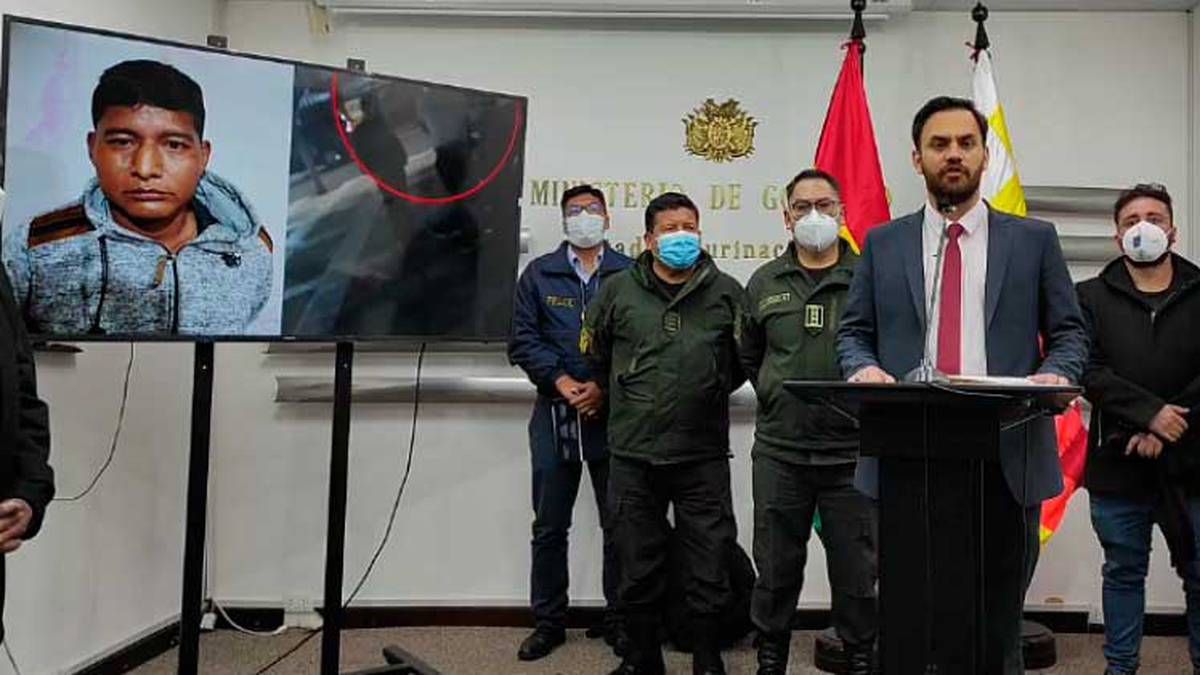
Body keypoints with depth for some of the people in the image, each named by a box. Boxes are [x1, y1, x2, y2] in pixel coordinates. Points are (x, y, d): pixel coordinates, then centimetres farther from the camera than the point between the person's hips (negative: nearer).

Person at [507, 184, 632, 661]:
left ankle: (620, 620, 21)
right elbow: (523, 340, 2)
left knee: (618, 525, 7)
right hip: (555, 412, 1)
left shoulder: (629, 274, 4)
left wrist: (605, 386, -13)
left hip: (613, 414, -1)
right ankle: (548, 622, 21)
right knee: (549, 526, 8)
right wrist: (562, 382, -10)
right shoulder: (539, 273, 9)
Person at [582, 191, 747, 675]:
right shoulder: (618, 290, 3)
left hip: (703, 454, 0)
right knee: (638, 568, 11)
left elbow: (745, 360, 14)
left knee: (709, 569, 6)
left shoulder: (726, 292, 3)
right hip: (633, 454, 1)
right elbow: (595, 355, 16)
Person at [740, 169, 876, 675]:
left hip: (853, 451, -2)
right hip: (779, 450, 2)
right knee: (776, 567, 12)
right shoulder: (764, 283, 8)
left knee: (857, 568, 9)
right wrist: (776, 398, 9)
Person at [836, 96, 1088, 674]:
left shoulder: (1035, 240, 8)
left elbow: (1069, 333, 8)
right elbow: (853, 333, 10)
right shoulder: (883, 243, 10)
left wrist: (1056, 372, -13)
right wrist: (862, 367, -12)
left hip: (1007, 457, 0)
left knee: (998, 621, 10)